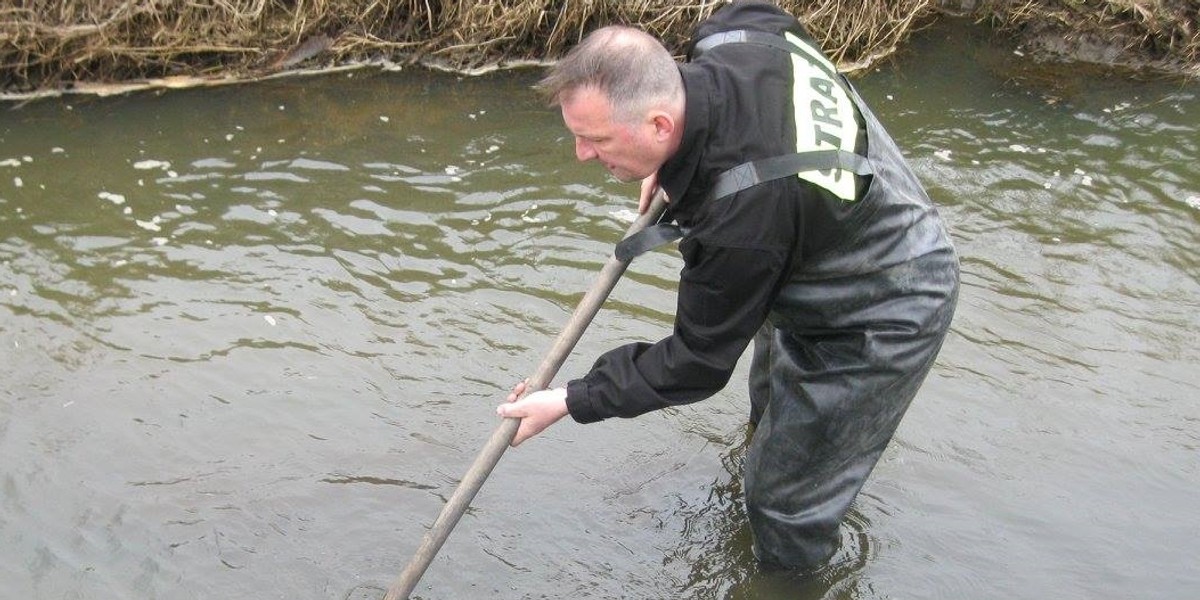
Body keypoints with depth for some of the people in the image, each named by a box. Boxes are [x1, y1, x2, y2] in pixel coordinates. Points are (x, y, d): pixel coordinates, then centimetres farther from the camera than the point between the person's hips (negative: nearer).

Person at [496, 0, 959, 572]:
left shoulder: (744, 211, -42)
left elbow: (699, 360, -26)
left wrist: (571, 402, -16)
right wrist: (677, 161, 3)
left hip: (877, 326, -9)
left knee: (788, 501, 6)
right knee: (772, 411, 32)